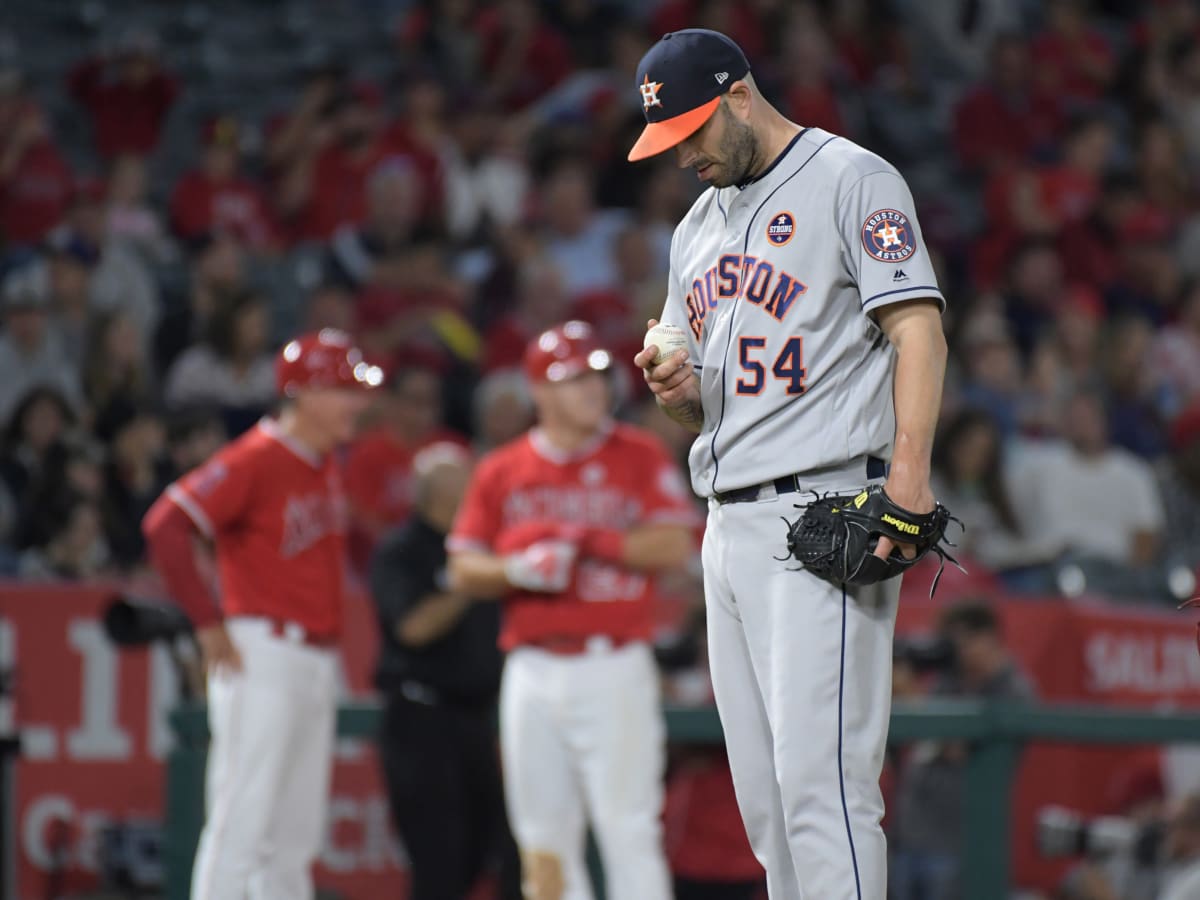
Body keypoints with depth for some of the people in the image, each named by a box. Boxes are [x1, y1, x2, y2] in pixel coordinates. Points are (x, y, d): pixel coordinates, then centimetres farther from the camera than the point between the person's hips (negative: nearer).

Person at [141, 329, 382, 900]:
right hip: (263, 656, -9)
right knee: (242, 822, -10)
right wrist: (209, 624, -20)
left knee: (297, 833, 13)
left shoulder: (326, 465, 14)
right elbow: (165, 526, -22)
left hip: (318, 661, 9)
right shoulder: (254, 461, -13)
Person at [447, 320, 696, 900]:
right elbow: (464, 572, 8)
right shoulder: (502, 471, 9)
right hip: (533, 673, 3)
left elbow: (673, 548, -7)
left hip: (615, 671, -3)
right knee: (543, 836, 5)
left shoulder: (640, 457, 3)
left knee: (627, 825, -9)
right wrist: (518, 569, -12)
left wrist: (584, 539, -14)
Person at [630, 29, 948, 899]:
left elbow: (919, 330, -11)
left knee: (820, 777, -16)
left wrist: (910, 475, -23)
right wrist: (676, 391, 3)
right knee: (762, 793, 5)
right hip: (729, 525, 8)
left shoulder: (853, 180, -2)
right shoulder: (699, 226, 22)